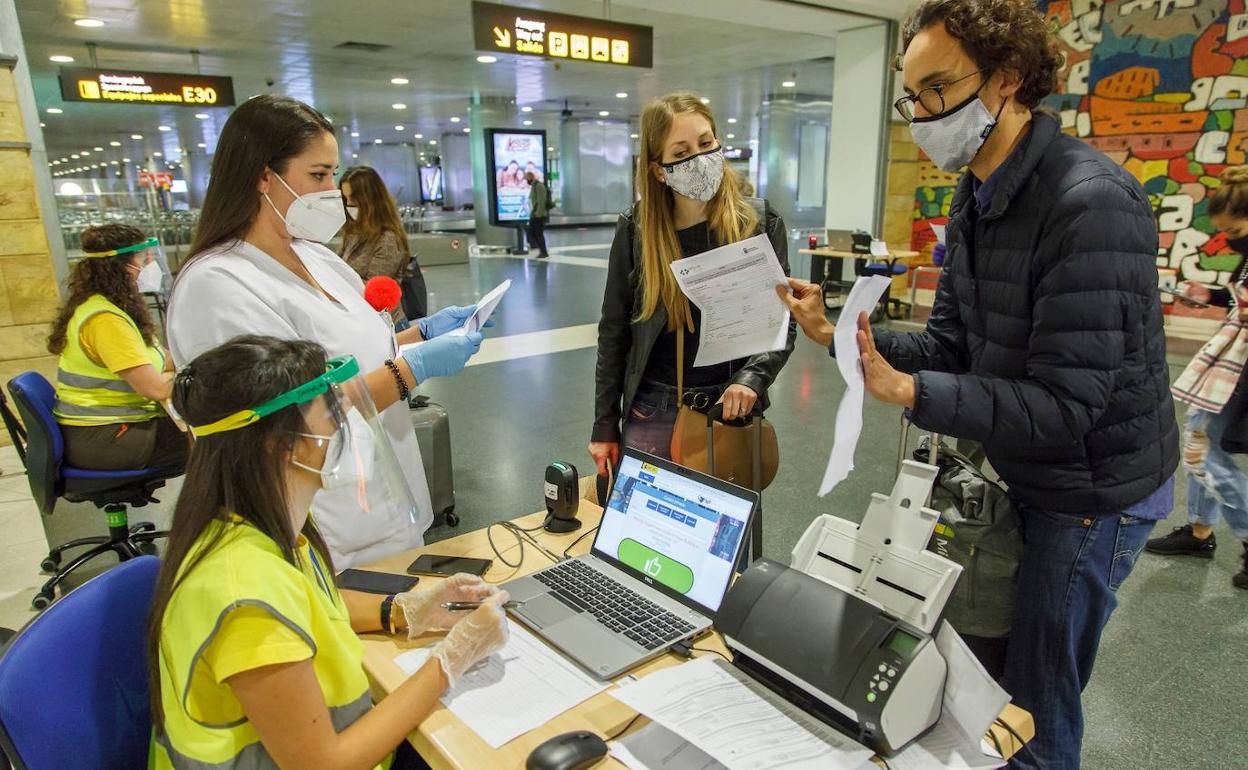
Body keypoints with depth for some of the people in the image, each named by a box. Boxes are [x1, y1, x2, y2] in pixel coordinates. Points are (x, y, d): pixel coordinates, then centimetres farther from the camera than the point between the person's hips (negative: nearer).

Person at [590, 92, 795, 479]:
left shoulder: (761, 222, -5)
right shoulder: (636, 228, -4)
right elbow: (614, 333, 1)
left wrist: (752, 377, -22)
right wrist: (604, 426, 1)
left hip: (730, 408, 0)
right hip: (651, 412, 0)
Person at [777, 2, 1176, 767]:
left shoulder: (1091, 204, -26)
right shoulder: (977, 201, 3)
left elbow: (1062, 407, -28)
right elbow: (951, 348, 2)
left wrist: (908, 391, -34)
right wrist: (839, 333, -10)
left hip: (1092, 489, -8)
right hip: (1027, 473, 8)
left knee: (1033, 706, 9)